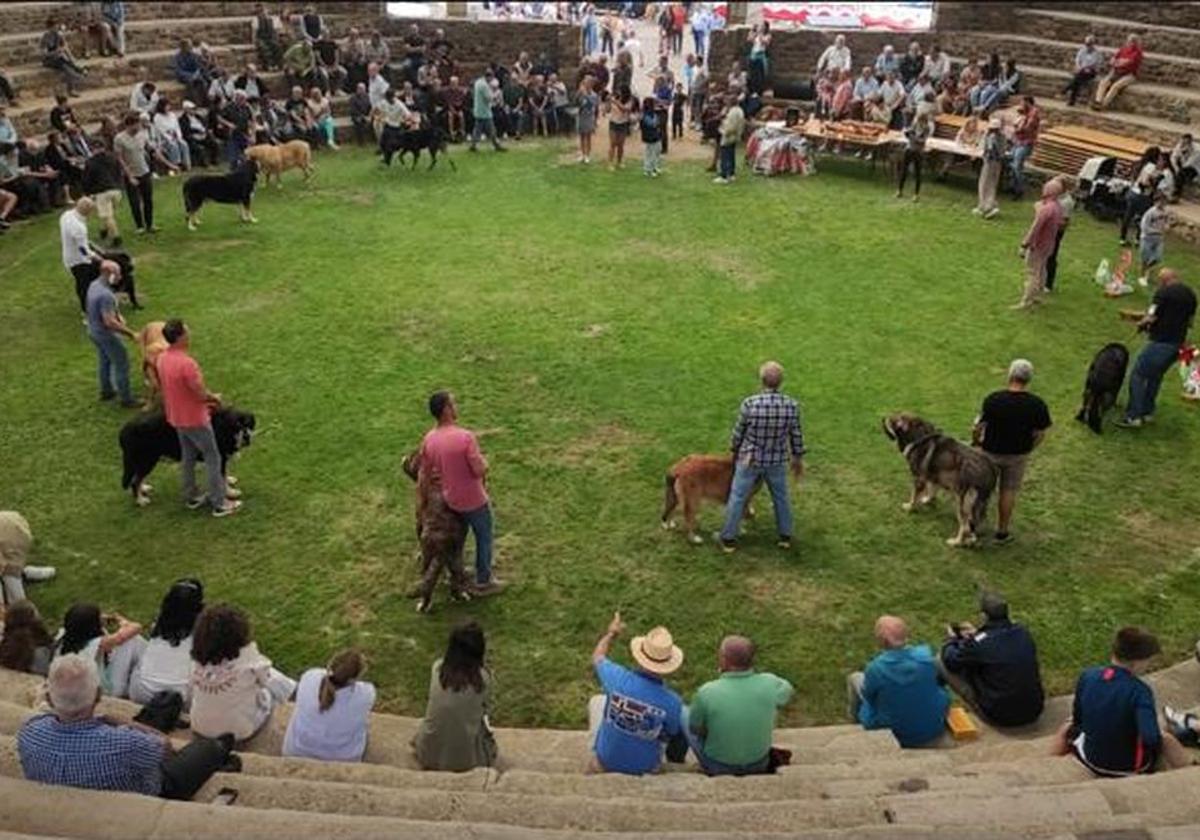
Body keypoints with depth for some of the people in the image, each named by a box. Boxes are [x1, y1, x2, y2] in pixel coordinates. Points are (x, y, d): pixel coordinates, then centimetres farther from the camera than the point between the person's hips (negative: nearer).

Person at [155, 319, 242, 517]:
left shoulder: (161, 359, -1)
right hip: (195, 420, -8)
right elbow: (201, 393, -24)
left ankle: (191, 497, 33)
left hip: (177, 418, 8)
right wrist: (215, 397, -1)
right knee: (213, 458, 4)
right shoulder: (187, 363, -30)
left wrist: (203, 401, 12)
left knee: (189, 457, 22)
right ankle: (220, 504, 10)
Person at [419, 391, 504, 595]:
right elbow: (480, 470, -26)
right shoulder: (465, 436, -29)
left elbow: (424, 473, 1)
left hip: (451, 500, 6)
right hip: (474, 501, -6)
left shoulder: (429, 439, -9)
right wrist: (483, 461, -4)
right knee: (484, 538, 16)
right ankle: (483, 582, 29)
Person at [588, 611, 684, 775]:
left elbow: (597, 657, -1)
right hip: (645, 767, 0)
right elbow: (670, 735, -6)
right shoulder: (672, 702, -28)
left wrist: (611, 633, 16)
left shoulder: (618, 678, -26)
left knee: (597, 701, 25)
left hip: (607, 760, 1)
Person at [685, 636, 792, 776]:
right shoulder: (768, 684, -24)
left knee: (684, 713, 24)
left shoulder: (707, 693, -31)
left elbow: (695, 729, -11)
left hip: (717, 767, -2)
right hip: (759, 763, 2)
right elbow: (787, 692, 1)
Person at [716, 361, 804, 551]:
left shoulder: (749, 404, -24)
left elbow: (738, 432, -10)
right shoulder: (791, 405, -17)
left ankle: (728, 539, 24)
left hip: (749, 460, -2)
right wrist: (798, 459, 12)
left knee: (737, 498, 14)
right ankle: (785, 536, 36)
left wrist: (734, 449, 11)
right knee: (781, 497, 22)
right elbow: (796, 436, -4)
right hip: (777, 461, 2)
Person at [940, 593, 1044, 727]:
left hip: (999, 717, -6)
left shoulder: (980, 642, -21)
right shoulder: (1023, 633, -2)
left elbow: (950, 661, -4)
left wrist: (951, 640, 15)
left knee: (941, 662, -1)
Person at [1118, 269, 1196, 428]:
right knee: (1156, 376, 21)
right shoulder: (1191, 295, 11)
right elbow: (1190, 322, 18)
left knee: (1138, 376, -2)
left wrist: (1141, 324, 4)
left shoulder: (1164, 292, -12)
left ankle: (1134, 417, -5)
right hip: (1178, 344, 8)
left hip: (1160, 342, -8)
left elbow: (1150, 317, -16)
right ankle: (1147, 412, 27)